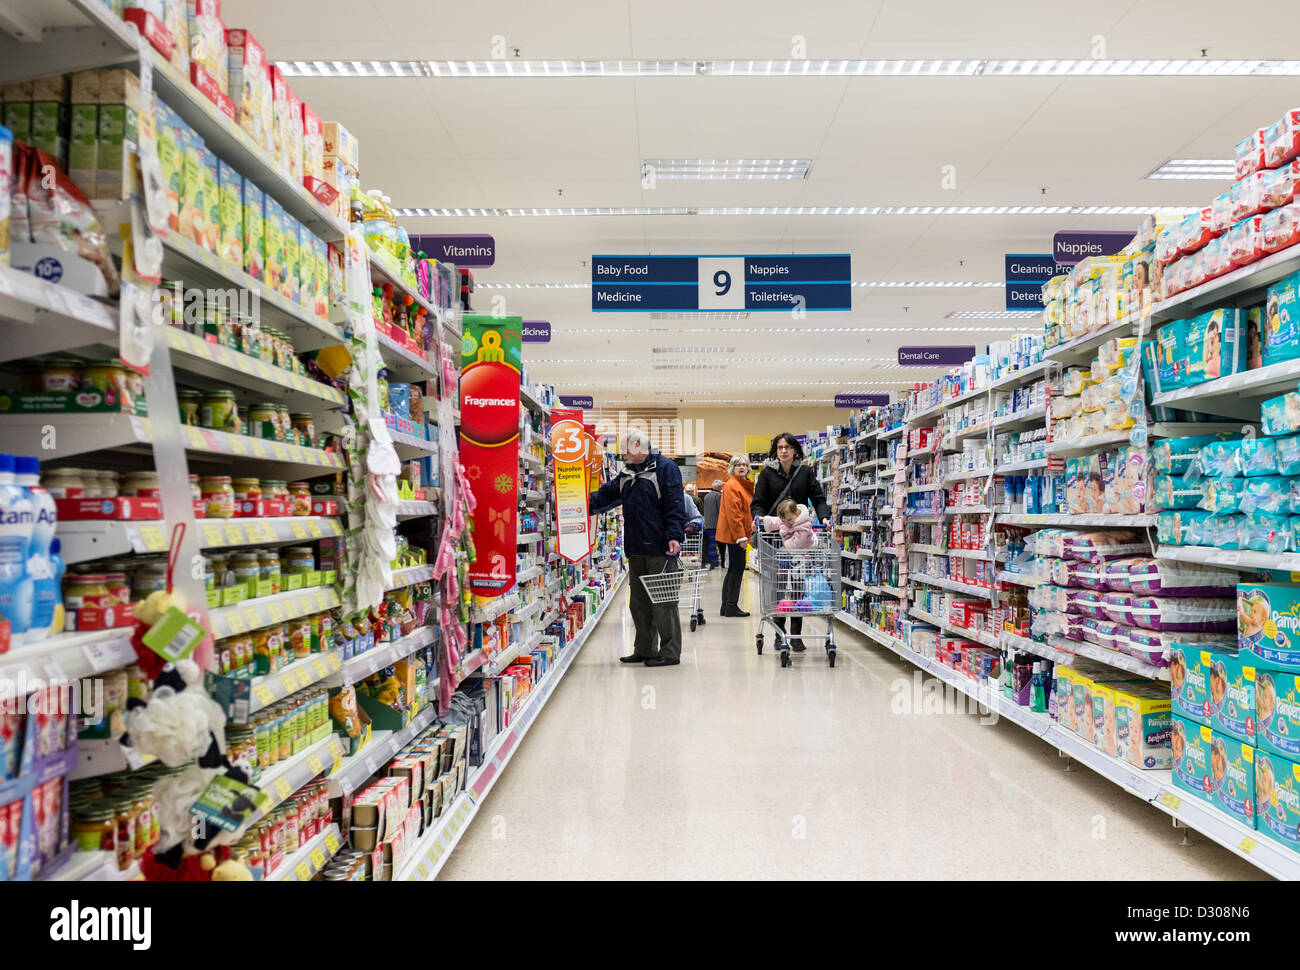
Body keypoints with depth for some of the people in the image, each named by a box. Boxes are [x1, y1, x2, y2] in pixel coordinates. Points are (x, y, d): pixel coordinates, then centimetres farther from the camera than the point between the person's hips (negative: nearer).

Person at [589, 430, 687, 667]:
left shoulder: (665, 468, -6)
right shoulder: (626, 474, 18)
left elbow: (675, 504, -12)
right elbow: (605, 495, 22)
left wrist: (675, 536, -20)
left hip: (661, 549, -8)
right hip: (635, 550, 8)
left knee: (663, 601, -4)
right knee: (639, 602, 13)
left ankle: (670, 652, 4)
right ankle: (644, 650, 23)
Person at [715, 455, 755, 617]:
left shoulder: (745, 485, 18)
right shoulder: (732, 485, -13)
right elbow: (733, 513, -20)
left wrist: (745, 535, 17)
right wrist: (740, 536, -22)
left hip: (738, 535, 10)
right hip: (734, 535, -10)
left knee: (733, 569, 13)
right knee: (738, 568, -7)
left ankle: (726, 607, 19)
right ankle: (731, 607, -1)